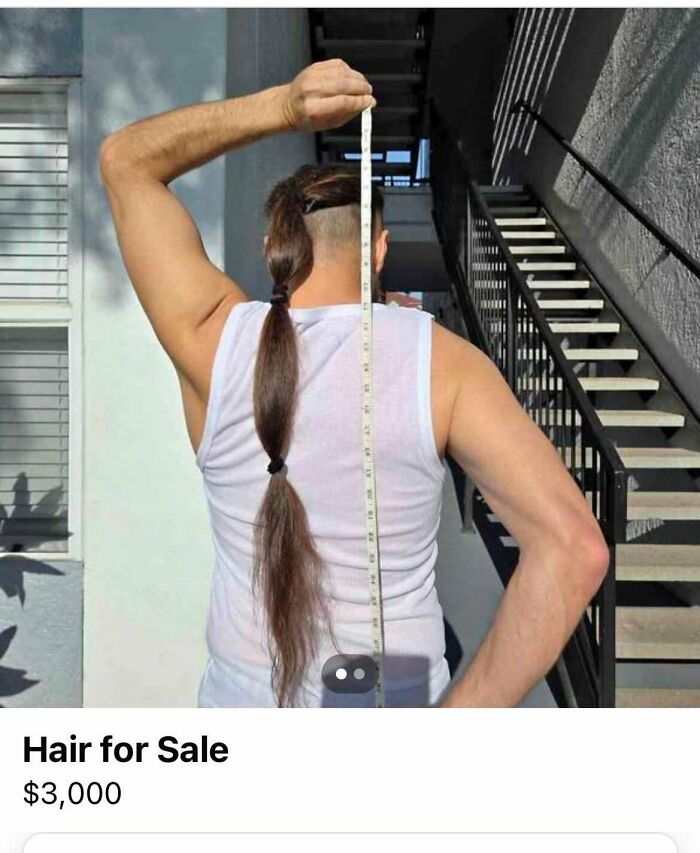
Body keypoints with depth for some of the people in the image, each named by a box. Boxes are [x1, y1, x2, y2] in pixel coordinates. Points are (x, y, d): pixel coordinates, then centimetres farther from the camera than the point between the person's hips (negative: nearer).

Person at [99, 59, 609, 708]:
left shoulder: (212, 340, -16)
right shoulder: (441, 359, -18)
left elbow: (123, 159, -2)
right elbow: (573, 546, -27)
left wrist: (282, 107, -14)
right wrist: (457, 720, -22)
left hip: (244, 696, 1)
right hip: (395, 697, 0)